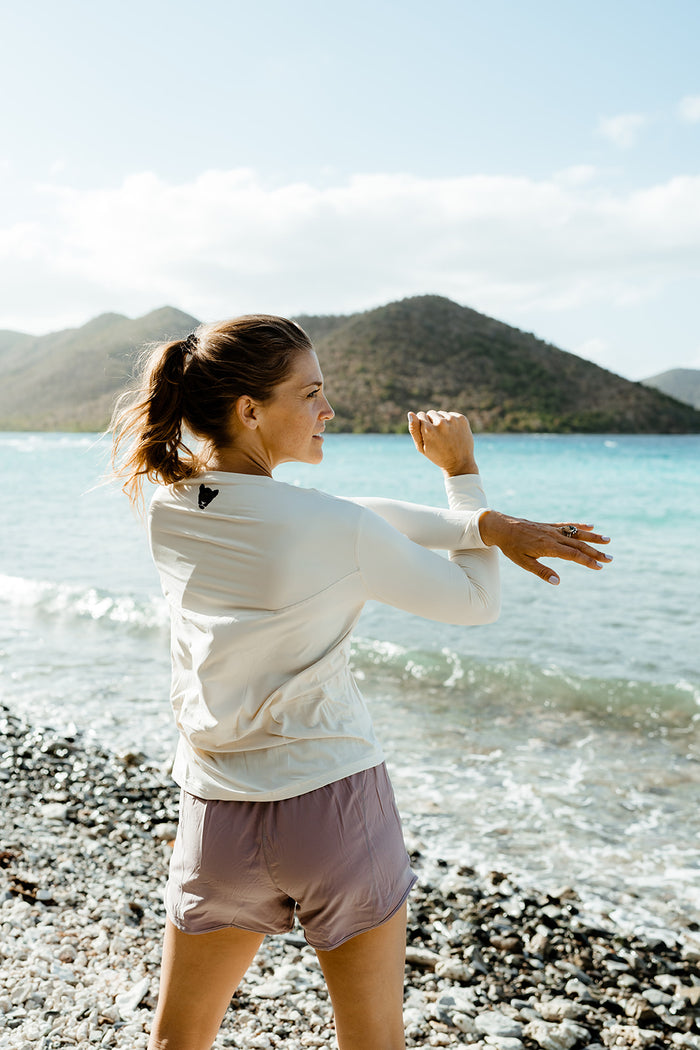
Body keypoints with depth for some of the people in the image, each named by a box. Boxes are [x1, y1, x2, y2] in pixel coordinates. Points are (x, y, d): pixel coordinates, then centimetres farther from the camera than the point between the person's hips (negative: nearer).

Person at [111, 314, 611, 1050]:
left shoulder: (169, 505, -5)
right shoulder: (333, 531, -20)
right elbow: (475, 602, -5)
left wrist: (488, 522, -9)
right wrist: (461, 472, 4)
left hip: (219, 815, 4)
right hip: (336, 805, -3)